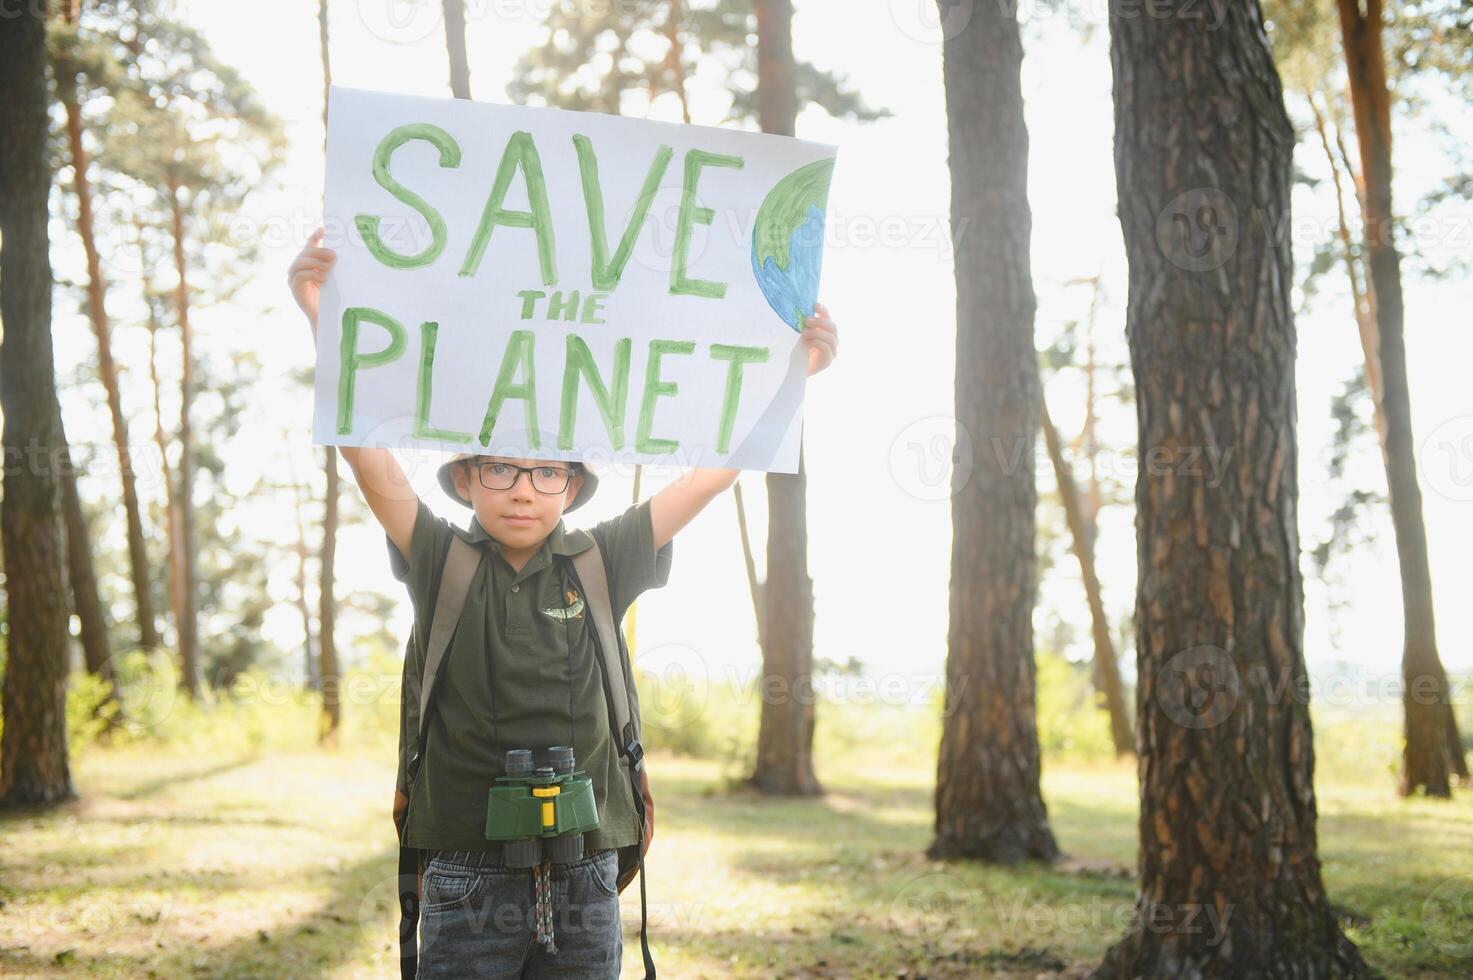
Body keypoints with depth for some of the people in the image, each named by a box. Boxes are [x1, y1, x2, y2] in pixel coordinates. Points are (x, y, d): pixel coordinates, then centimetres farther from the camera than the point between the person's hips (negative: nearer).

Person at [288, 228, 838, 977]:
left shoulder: (601, 562, 3)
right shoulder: (442, 562, 0)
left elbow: (714, 471, 2)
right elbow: (365, 451, -10)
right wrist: (322, 317, -18)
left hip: (584, 878, 2)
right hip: (468, 877, -2)